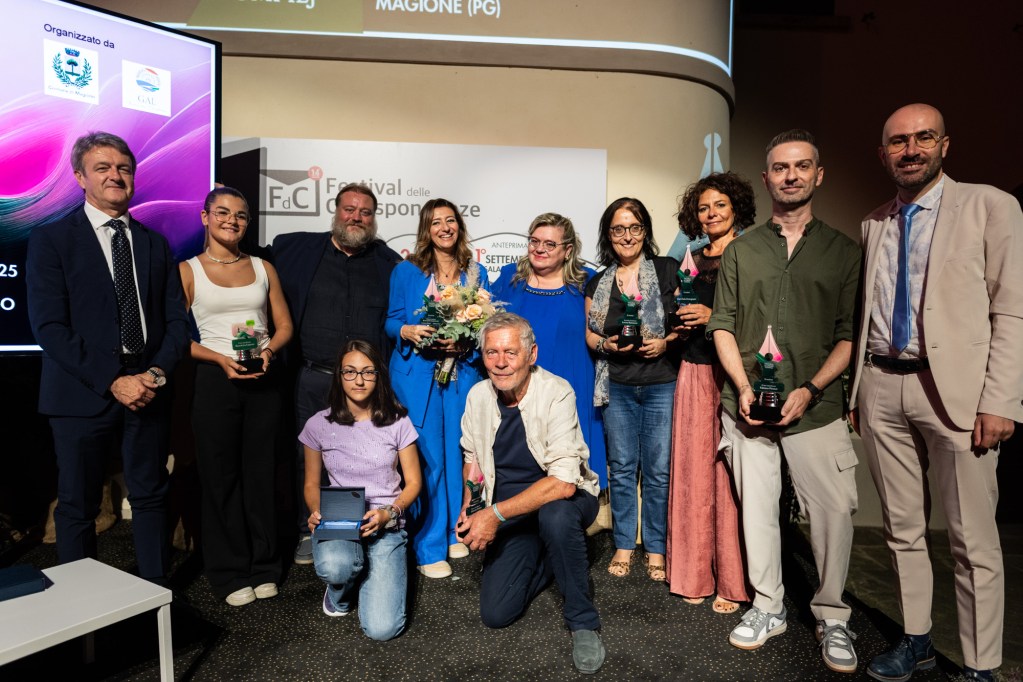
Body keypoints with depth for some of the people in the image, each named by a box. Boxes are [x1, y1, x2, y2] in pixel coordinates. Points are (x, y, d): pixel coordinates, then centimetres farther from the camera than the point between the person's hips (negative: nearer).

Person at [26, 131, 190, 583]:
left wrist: (159, 371, -9)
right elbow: (49, 327, -10)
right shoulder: (50, 240, -1)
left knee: (151, 497, 12)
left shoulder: (155, 244, 11)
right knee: (77, 507, 9)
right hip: (83, 395, -3)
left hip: (148, 389, 3)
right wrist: (113, 381, -16)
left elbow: (176, 319, 7)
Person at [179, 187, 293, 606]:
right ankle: (230, 573, 20)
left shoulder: (263, 268, 10)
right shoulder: (188, 271, 2)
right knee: (221, 476, 6)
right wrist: (220, 359, -16)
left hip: (262, 379, 2)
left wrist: (268, 351, -10)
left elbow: (284, 325, 10)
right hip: (215, 379, -2)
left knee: (261, 473, 7)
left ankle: (263, 567, 21)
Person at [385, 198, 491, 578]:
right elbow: (391, 321, 5)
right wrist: (409, 331, -16)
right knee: (427, 458, -3)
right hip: (417, 373, -2)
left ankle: (456, 532, 26)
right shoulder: (406, 271, 5)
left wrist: (465, 341, -11)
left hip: (463, 373, 2)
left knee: (458, 454, 6)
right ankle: (429, 548, 8)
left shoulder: (476, 273, 10)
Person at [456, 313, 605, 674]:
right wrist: (470, 506, -4)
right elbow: (472, 458, 12)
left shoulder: (556, 393, -22)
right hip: (510, 514, 5)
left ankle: (583, 623, -15)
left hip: (564, 500, -4)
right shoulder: (478, 396, -6)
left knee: (555, 515, -39)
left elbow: (563, 482, -31)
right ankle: (546, 560, 24)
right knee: (495, 613, -6)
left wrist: (495, 514, -31)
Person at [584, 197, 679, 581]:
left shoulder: (668, 271, 0)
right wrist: (606, 344, -7)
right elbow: (589, 333, 13)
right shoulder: (598, 284, 9)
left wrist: (666, 342, -17)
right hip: (617, 387, 3)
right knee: (622, 468, 10)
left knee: (658, 470, 4)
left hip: (661, 384, -2)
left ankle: (655, 549, 20)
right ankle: (623, 545, 24)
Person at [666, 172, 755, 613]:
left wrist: (714, 317, -15)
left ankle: (732, 581, 11)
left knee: (730, 474, -3)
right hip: (695, 373, 5)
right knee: (694, 472, 6)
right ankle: (696, 575, 19)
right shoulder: (694, 262, 16)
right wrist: (681, 323, 4)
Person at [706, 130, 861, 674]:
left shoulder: (843, 251, 8)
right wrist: (744, 387, -7)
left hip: (816, 406, -1)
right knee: (756, 506, 7)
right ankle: (767, 607, 24)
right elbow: (722, 325, 6)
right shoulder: (740, 251, 10)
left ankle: (831, 618, 18)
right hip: (747, 405, 1)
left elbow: (850, 335, 2)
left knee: (834, 510, -2)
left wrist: (810, 390, -11)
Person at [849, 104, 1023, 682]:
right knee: (903, 528, 13)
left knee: (975, 542, 2)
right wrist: (856, 387, 7)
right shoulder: (874, 224, 13)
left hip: (953, 389, -4)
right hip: (881, 387, 4)